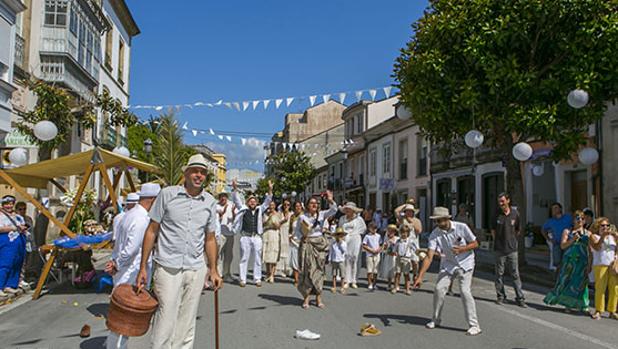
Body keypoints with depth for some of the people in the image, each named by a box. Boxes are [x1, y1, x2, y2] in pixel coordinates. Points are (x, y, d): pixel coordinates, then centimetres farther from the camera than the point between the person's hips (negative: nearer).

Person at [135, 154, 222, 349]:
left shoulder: (210, 202, 7)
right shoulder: (167, 194, -2)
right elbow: (152, 231, 0)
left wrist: (213, 270, 11)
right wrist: (143, 268, -3)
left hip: (196, 269, 4)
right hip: (167, 267, -3)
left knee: (187, 325, 10)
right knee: (166, 319, -6)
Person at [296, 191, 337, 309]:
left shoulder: (322, 214, 0)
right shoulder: (302, 217, -2)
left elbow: (333, 210, -14)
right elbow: (297, 229, 9)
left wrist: (330, 200, -29)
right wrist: (302, 236, -10)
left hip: (320, 244, 2)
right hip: (307, 244, -2)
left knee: (319, 269, 5)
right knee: (307, 269, -4)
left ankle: (318, 297, 11)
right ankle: (306, 297, 3)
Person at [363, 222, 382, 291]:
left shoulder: (378, 236, 6)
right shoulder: (367, 236, -3)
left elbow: (381, 245, 11)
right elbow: (364, 246, -6)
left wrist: (378, 250, -9)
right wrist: (371, 250, -14)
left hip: (377, 255, 3)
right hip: (369, 255, -3)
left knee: (375, 270, 7)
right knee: (369, 270, -5)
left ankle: (374, 284, 18)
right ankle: (369, 284, 2)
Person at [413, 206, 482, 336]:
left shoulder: (461, 227, -21)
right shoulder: (435, 234, -16)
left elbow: (475, 243, -9)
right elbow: (429, 256, -21)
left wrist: (461, 249, -27)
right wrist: (420, 276, -29)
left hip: (465, 263, -3)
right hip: (448, 264, 3)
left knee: (465, 291, -16)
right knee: (438, 289, -3)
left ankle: (474, 325, -5)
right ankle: (436, 320, 19)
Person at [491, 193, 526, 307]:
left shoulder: (515, 213, 0)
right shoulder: (497, 214, -2)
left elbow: (518, 230, 14)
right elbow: (493, 230, 11)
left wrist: (513, 240, 13)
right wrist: (497, 241, 8)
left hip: (512, 248, 0)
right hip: (499, 249, 0)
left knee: (515, 274, 2)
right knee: (499, 274, 6)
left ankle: (520, 298, 7)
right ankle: (500, 296, 17)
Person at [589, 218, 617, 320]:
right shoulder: (594, 236, 7)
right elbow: (596, 247, -10)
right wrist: (603, 236, -16)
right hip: (600, 265, -3)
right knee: (600, 288, -8)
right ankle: (598, 311, 0)